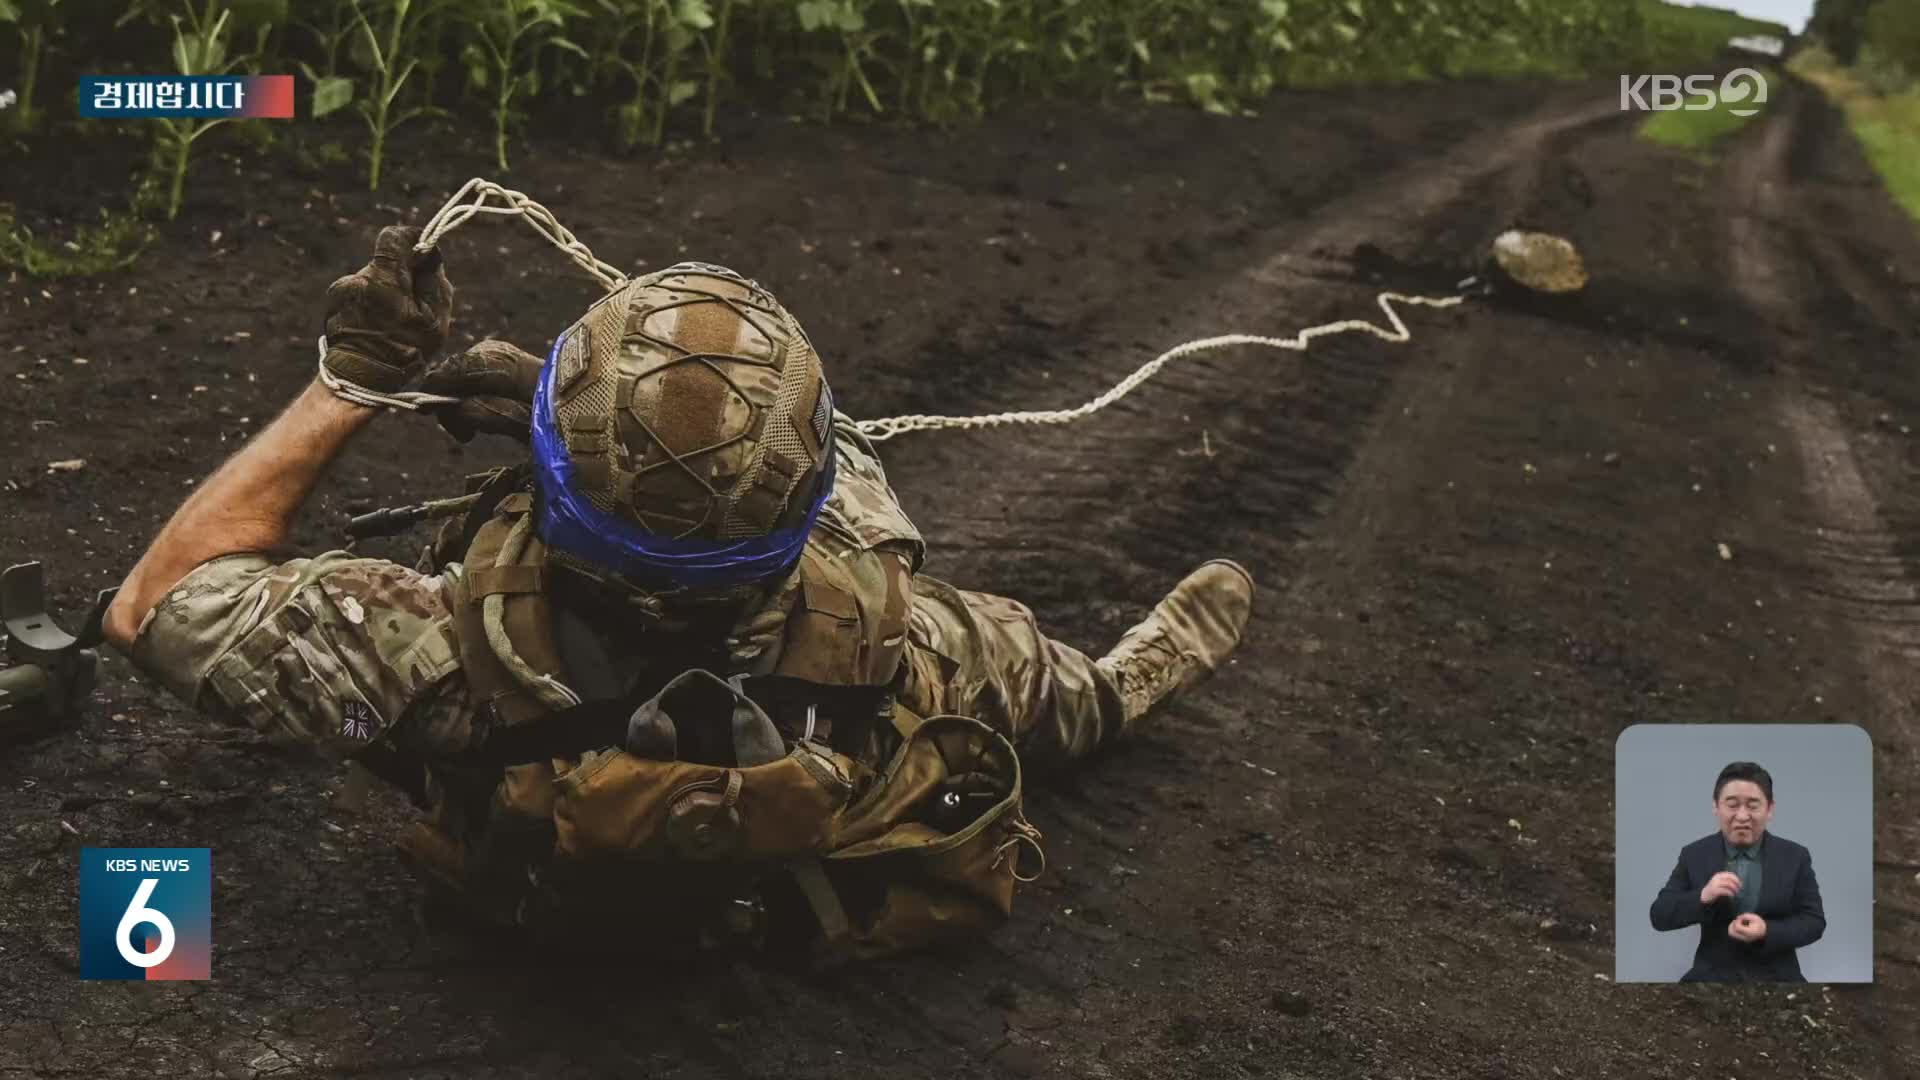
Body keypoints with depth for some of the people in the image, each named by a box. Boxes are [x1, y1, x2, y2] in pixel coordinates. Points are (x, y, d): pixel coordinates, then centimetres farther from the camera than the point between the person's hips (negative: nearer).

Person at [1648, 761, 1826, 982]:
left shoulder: (1795, 856, 4)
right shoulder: (1694, 855, 4)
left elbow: (1815, 921, 2)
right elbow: (1659, 916, 0)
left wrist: (1767, 932, -15)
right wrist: (1703, 897, -18)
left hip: (1777, 978, 0)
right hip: (1712, 976, 0)